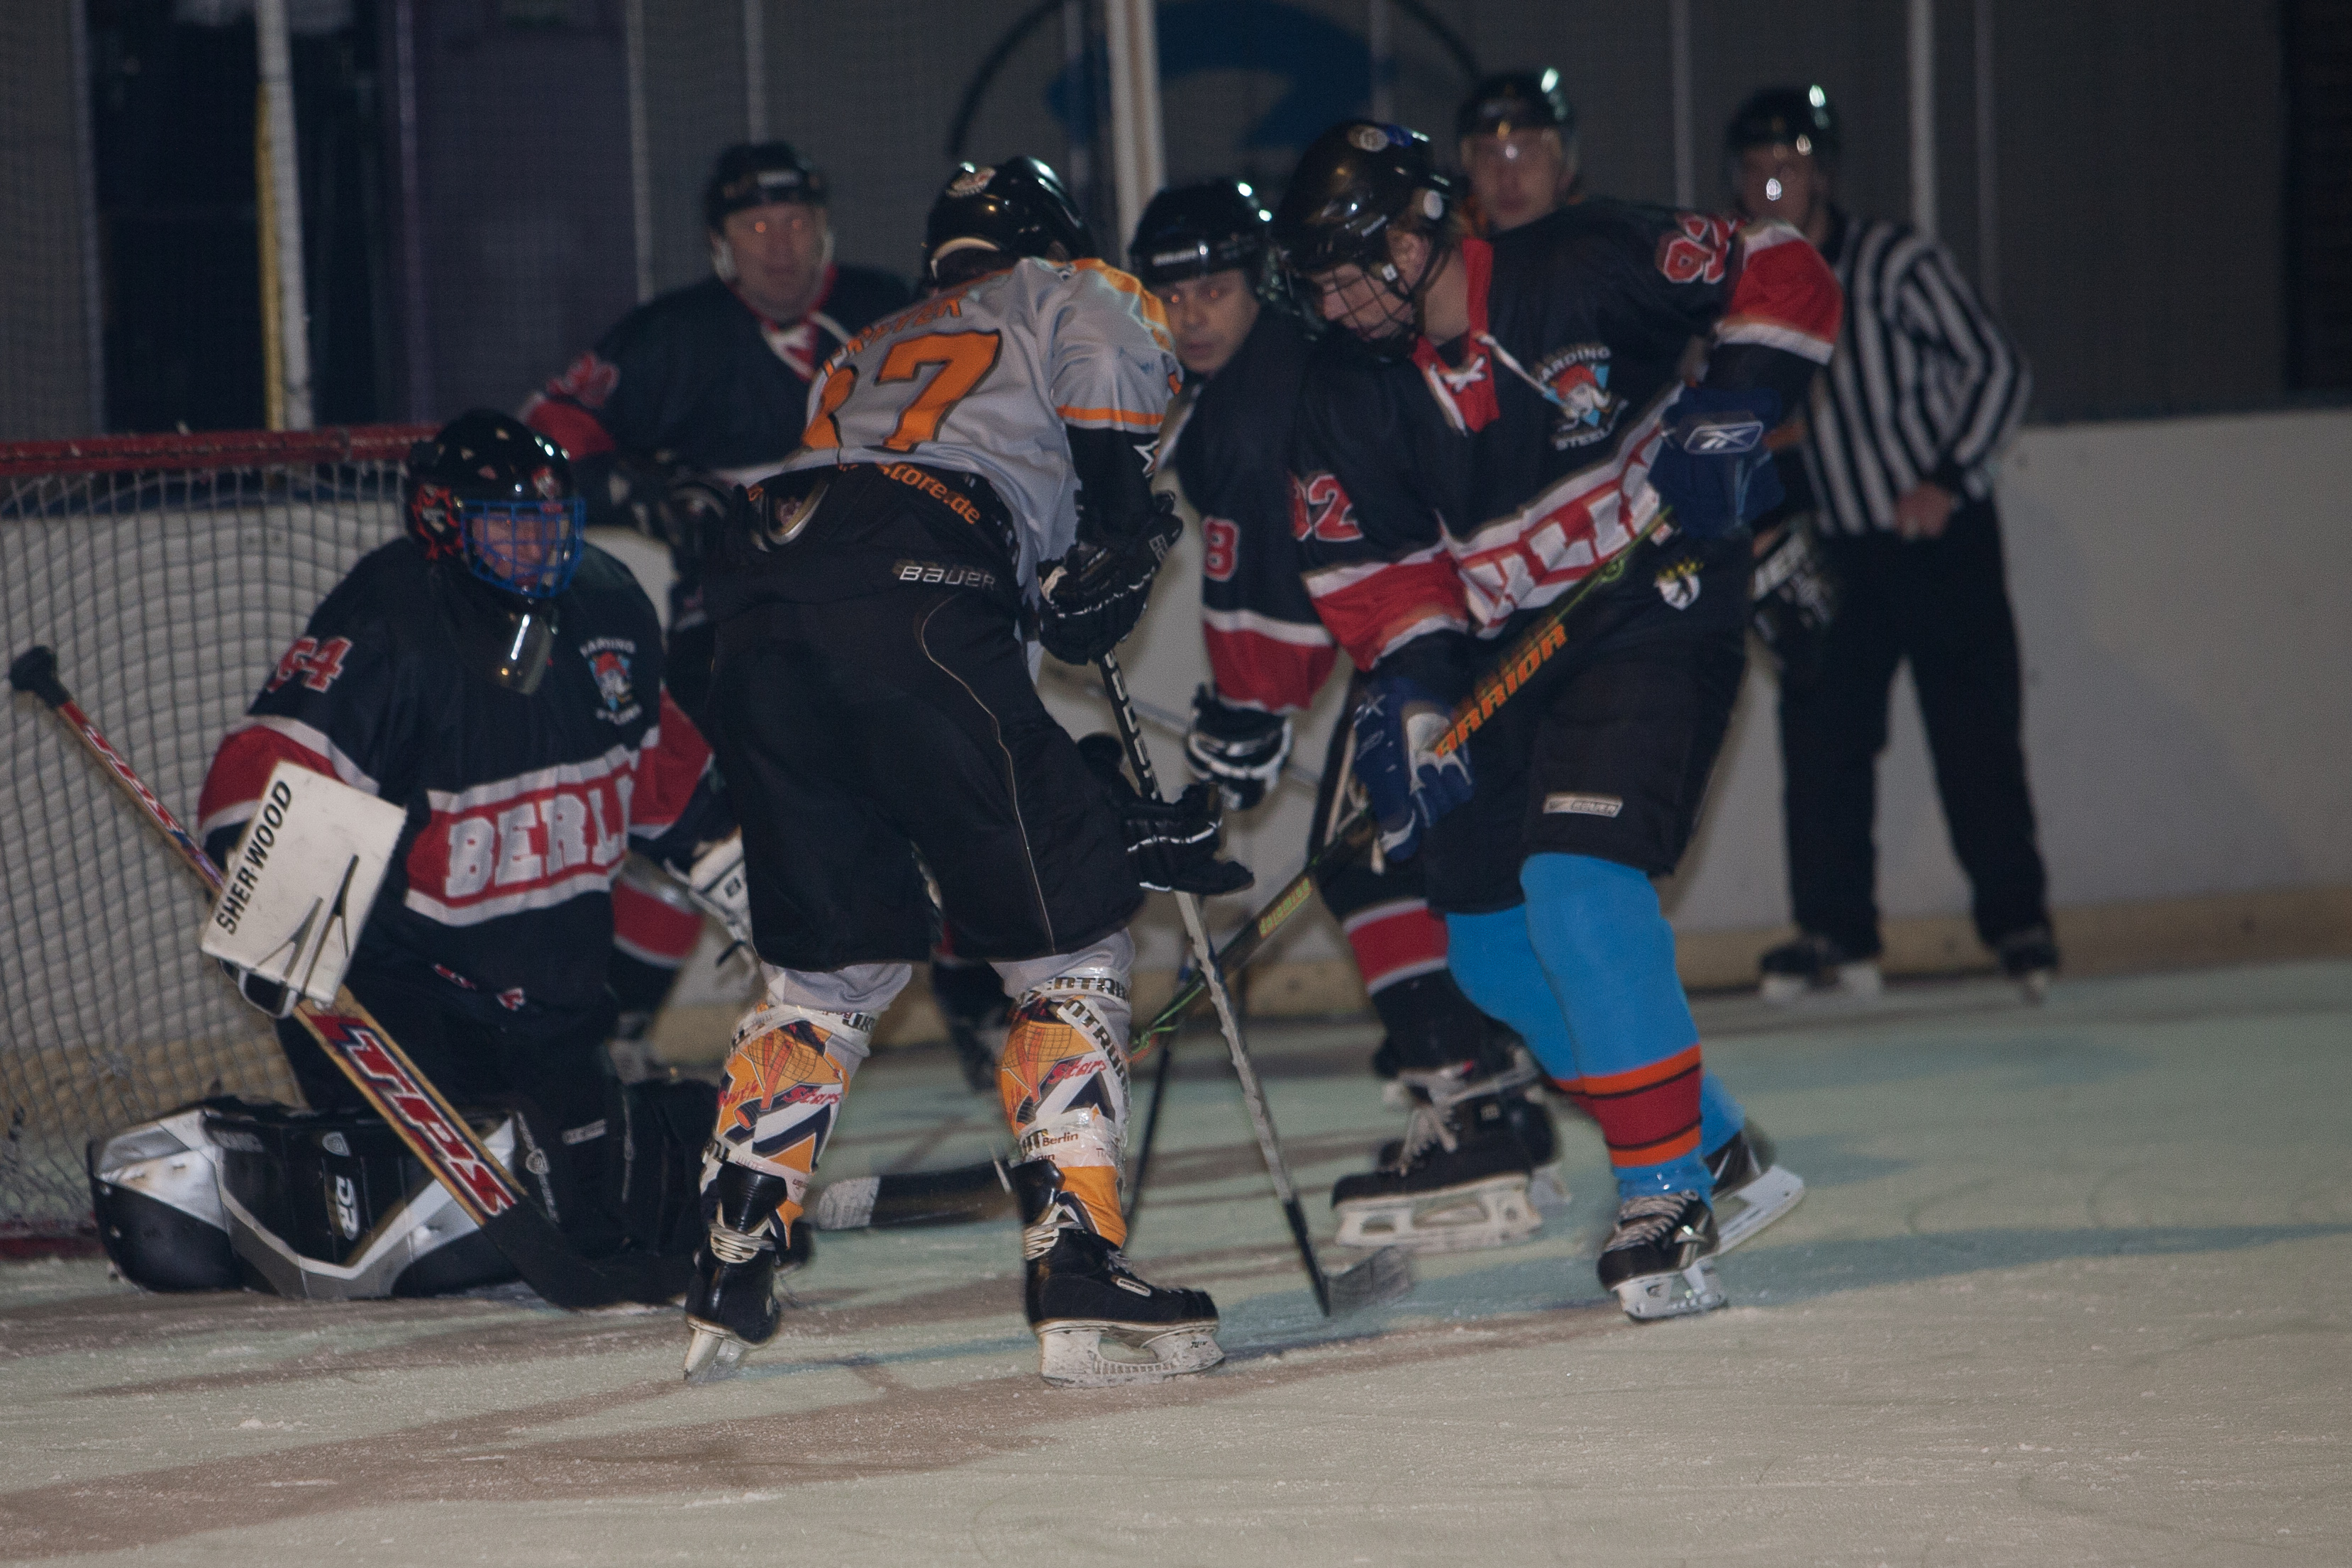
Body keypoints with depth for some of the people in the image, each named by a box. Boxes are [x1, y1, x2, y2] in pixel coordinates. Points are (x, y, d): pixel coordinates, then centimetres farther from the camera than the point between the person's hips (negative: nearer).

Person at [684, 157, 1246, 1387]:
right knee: (1066, 936, 2)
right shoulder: (1088, 304, 23)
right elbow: (1115, 516, 8)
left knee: (832, 958, 21)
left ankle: (728, 1284, 18)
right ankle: (1078, 1274, -10)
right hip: (912, 603, -6)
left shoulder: (867, 354, 39)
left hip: (759, 598, 6)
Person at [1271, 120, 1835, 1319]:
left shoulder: (1583, 271, -15)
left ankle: (1667, 1194, -20)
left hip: (1653, 621, -7)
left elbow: (1780, 279, -8)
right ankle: (1716, 1155, 19)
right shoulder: (1349, 388, 0)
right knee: (1489, 946, 6)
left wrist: (1728, 414, -19)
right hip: (1505, 654, 7)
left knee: (1578, 880, -24)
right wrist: (1409, 687, -14)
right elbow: (1370, 561, 1)